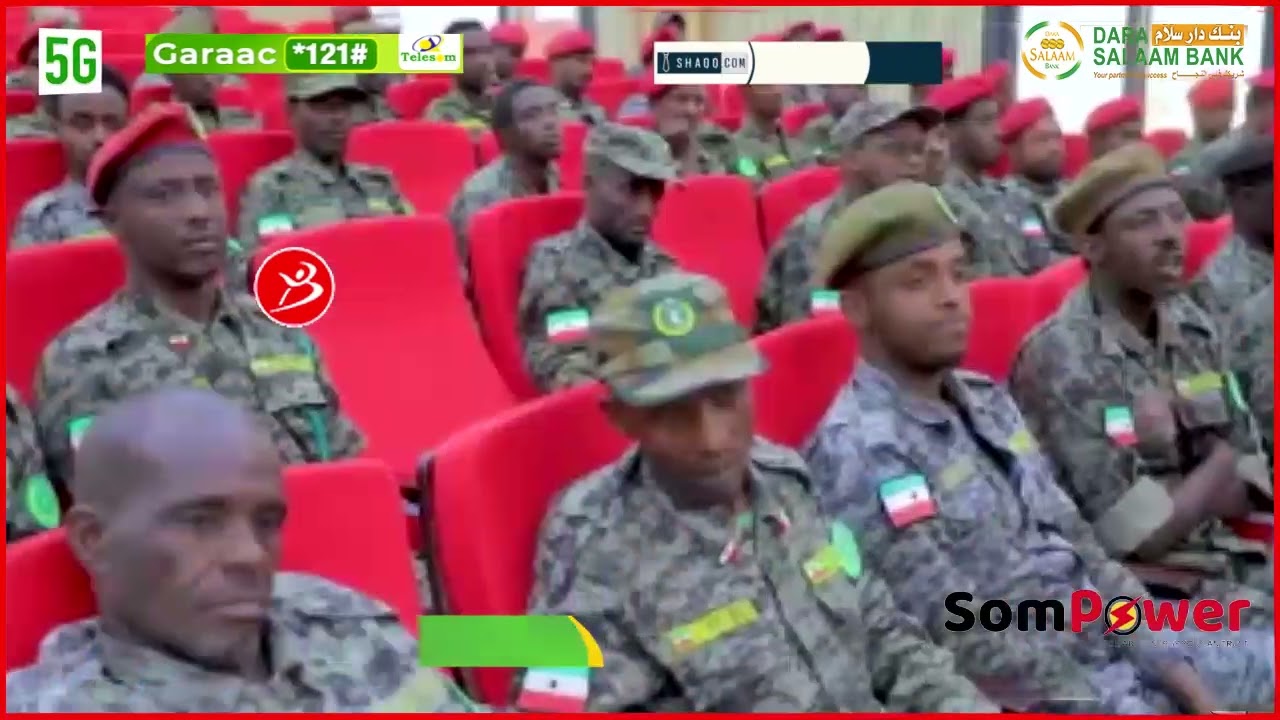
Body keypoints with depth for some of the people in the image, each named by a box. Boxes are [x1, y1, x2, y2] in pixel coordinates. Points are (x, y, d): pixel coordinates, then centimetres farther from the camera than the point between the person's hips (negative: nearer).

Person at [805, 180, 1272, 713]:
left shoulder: (986, 399, 9)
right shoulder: (858, 454, -18)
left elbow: (1076, 542, 11)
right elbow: (967, 641, -20)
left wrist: (1168, 662, 1)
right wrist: (1116, 707, -18)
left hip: (1116, 638, 8)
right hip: (1036, 699, -8)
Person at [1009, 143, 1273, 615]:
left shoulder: (1194, 329, 7)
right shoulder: (1061, 360, -16)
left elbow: (1248, 487, 8)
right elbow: (1141, 535, -17)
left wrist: (1163, 499, -11)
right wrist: (1217, 463, -3)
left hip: (1232, 564, 7)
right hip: (1133, 589, -7)